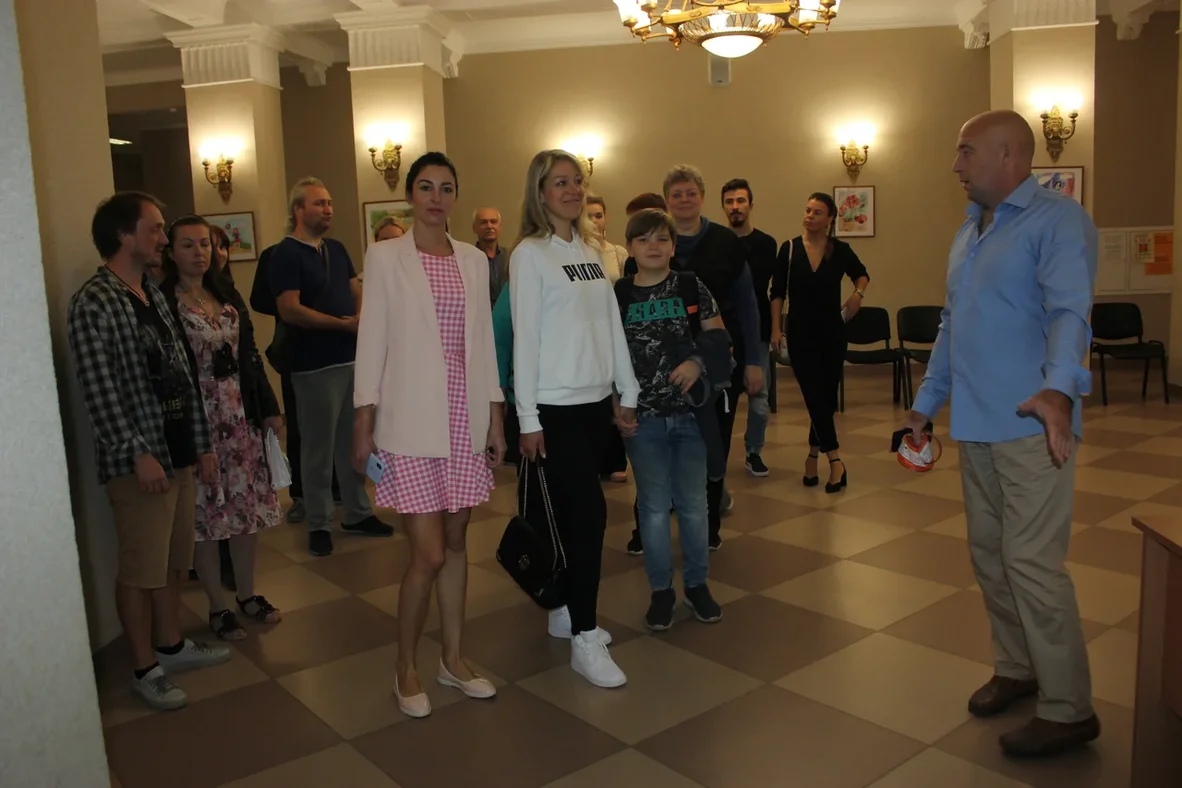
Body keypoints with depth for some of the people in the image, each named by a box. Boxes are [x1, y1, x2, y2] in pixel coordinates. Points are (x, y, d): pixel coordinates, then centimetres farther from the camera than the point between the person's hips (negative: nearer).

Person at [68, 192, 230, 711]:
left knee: (173, 562, 18)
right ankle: (145, 669, 17)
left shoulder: (154, 296, 14)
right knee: (141, 569, 3)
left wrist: (202, 444, 15)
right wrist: (137, 453, -20)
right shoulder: (94, 303, -12)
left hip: (179, 453, 8)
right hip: (137, 462, -8)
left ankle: (170, 646, 33)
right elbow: (98, 390, -18)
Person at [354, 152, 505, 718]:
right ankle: (406, 666, 19)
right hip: (411, 421, -4)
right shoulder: (385, 257, -1)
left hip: (465, 417, 4)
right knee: (428, 553, -4)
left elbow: (483, 341, 11)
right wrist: (363, 423, -6)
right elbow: (371, 341, -3)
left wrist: (495, 415, 9)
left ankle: (453, 659, 28)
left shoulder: (474, 259, 10)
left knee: (456, 543, 12)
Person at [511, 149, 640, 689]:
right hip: (555, 406, -6)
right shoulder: (530, 254, -7)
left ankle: (566, 611, 27)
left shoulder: (591, 250, 13)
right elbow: (525, 338, -11)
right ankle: (584, 640, 2)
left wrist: (628, 391, 12)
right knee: (588, 512, -8)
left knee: (574, 511, 12)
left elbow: (612, 324, 14)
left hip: (595, 400, 6)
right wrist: (528, 419, -13)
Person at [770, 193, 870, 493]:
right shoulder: (789, 249, -3)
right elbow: (777, 293, 1)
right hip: (800, 333, -1)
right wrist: (776, 328, -6)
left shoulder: (841, 250, -1)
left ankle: (814, 454, 24)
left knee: (827, 396, 7)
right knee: (815, 397, -7)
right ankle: (835, 460, -4)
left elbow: (862, 274, 17)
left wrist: (858, 293, -3)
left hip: (832, 332, 1)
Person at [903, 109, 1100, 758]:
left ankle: (1068, 709, 8)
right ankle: (1016, 667, 32)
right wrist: (926, 403, 22)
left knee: (1032, 564, -6)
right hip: (975, 426, 8)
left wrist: (1059, 388, -42)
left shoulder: (1057, 220, -9)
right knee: (989, 556, 15)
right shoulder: (968, 231, 18)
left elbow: (1070, 312, -25)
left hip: (1030, 425, -8)